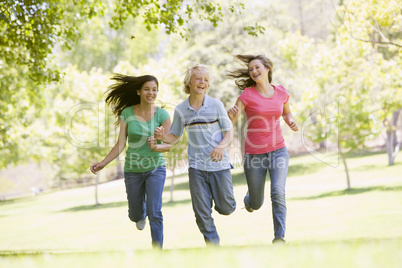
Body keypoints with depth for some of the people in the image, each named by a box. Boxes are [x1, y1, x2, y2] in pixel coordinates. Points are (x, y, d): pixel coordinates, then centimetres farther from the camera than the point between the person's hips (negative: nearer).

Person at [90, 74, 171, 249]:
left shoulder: (162, 115, -9)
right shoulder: (126, 113, -6)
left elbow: (168, 145, -10)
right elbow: (120, 144, -4)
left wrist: (155, 147, -32)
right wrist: (103, 163, -14)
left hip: (155, 168, -2)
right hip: (133, 170, 2)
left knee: (154, 213, -16)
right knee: (136, 215, 16)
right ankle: (141, 214, 55)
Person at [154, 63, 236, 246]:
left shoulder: (216, 105, -2)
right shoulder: (181, 110, 4)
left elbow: (229, 131, 2)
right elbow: (175, 137, 12)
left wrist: (222, 146, -18)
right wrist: (163, 137, -11)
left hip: (219, 164, -1)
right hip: (196, 167, 1)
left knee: (225, 208, 3)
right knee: (202, 213, 0)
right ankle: (213, 245, 15)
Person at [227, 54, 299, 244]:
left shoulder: (281, 92, 3)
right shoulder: (247, 95, -8)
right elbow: (229, 123, -11)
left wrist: (291, 122, 1)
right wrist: (232, 114, -34)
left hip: (278, 151, 1)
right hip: (254, 153, -1)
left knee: (278, 193, -22)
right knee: (256, 204, 11)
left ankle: (279, 237, -18)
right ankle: (249, 198, 48)